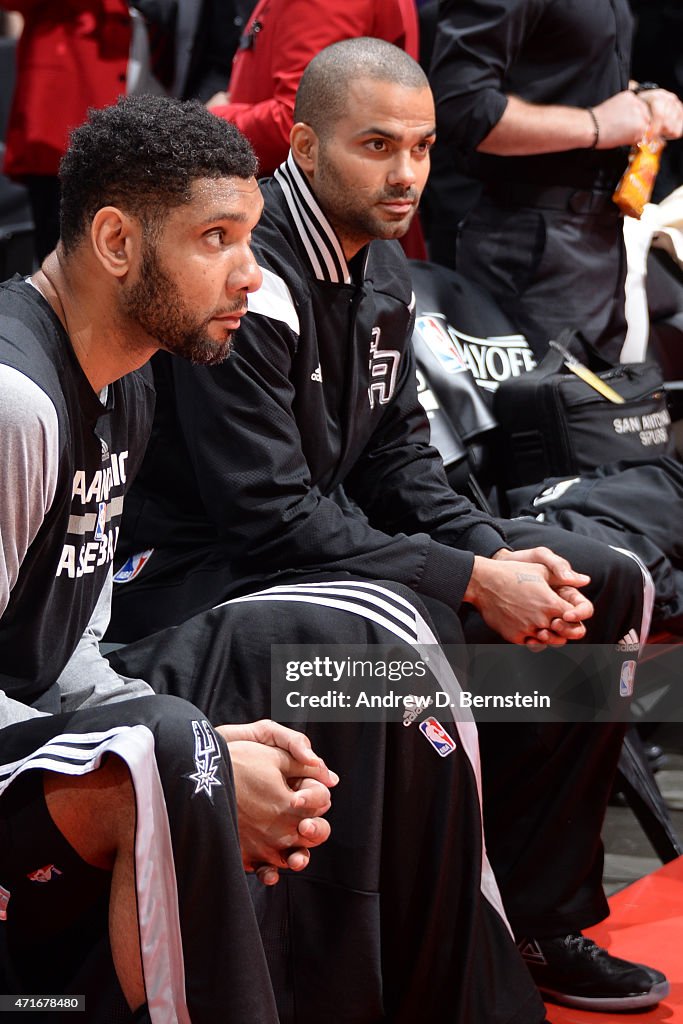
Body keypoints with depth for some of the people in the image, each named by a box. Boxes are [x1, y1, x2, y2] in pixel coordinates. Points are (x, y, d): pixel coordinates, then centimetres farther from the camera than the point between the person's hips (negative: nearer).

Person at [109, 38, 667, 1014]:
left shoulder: (382, 267, 8)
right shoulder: (249, 284, -22)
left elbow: (397, 455, 11)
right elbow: (272, 515, -25)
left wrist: (501, 554, -8)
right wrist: (476, 581, -23)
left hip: (339, 541, 10)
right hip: (198, 582, -10)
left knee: (606, 586, 3)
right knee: (419, 632, -37)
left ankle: (537, 919, 8)